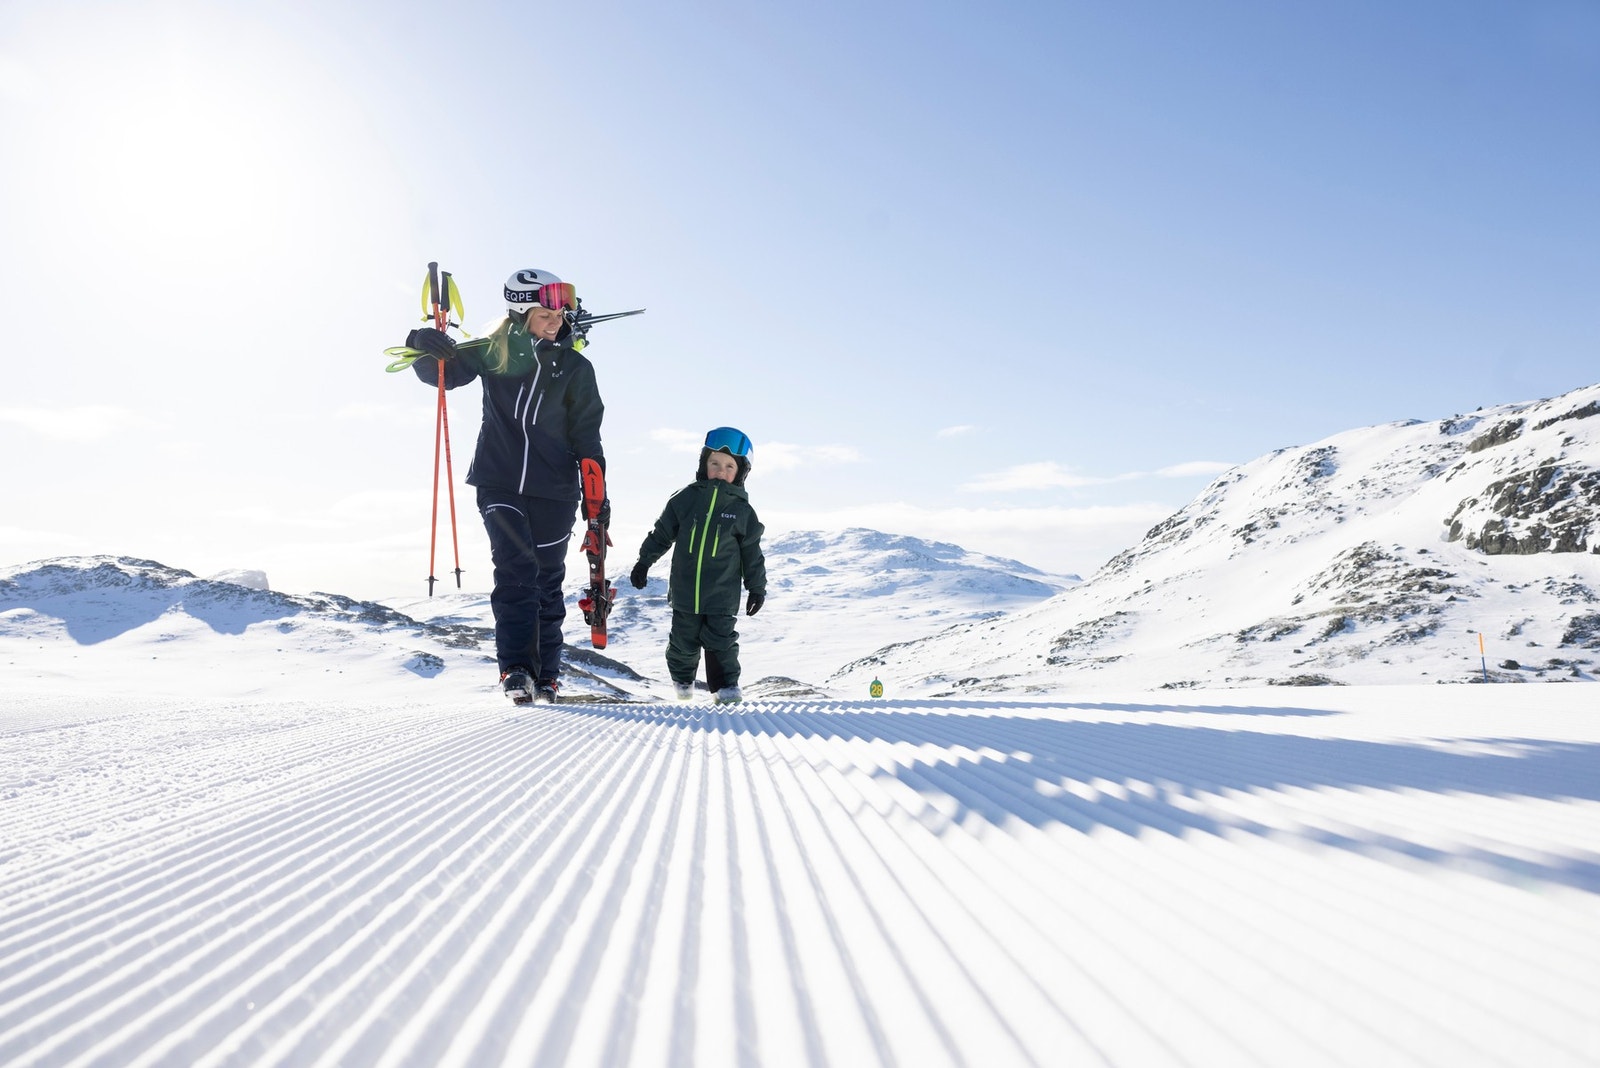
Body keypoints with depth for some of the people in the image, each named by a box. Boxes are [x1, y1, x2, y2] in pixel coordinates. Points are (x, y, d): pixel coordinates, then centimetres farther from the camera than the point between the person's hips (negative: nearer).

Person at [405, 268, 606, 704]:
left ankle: (545, 675, 14)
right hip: (499, 484, -1)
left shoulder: (575, 368, 3)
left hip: (553, 490, 1)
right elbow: (442, 372, 10)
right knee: (515, 571, -15)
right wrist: (425, 345, -13)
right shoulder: (492, 352, 3)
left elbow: (586, 435, 6)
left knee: (547, 580, 5)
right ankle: (515, 668, -15)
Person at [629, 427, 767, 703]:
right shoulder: (686, 498, 1)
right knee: (683, 641, 13)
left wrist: (757, 588, 6)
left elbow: (751, 553, 5)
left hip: (722, 595, -2)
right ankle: (683, 679, 36)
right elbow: (661, 533, 10)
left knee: (721, 641, -1)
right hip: (685, 591, 2)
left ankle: (727, 686, 13)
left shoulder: (742, 510, -1)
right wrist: (644, 562, 10)